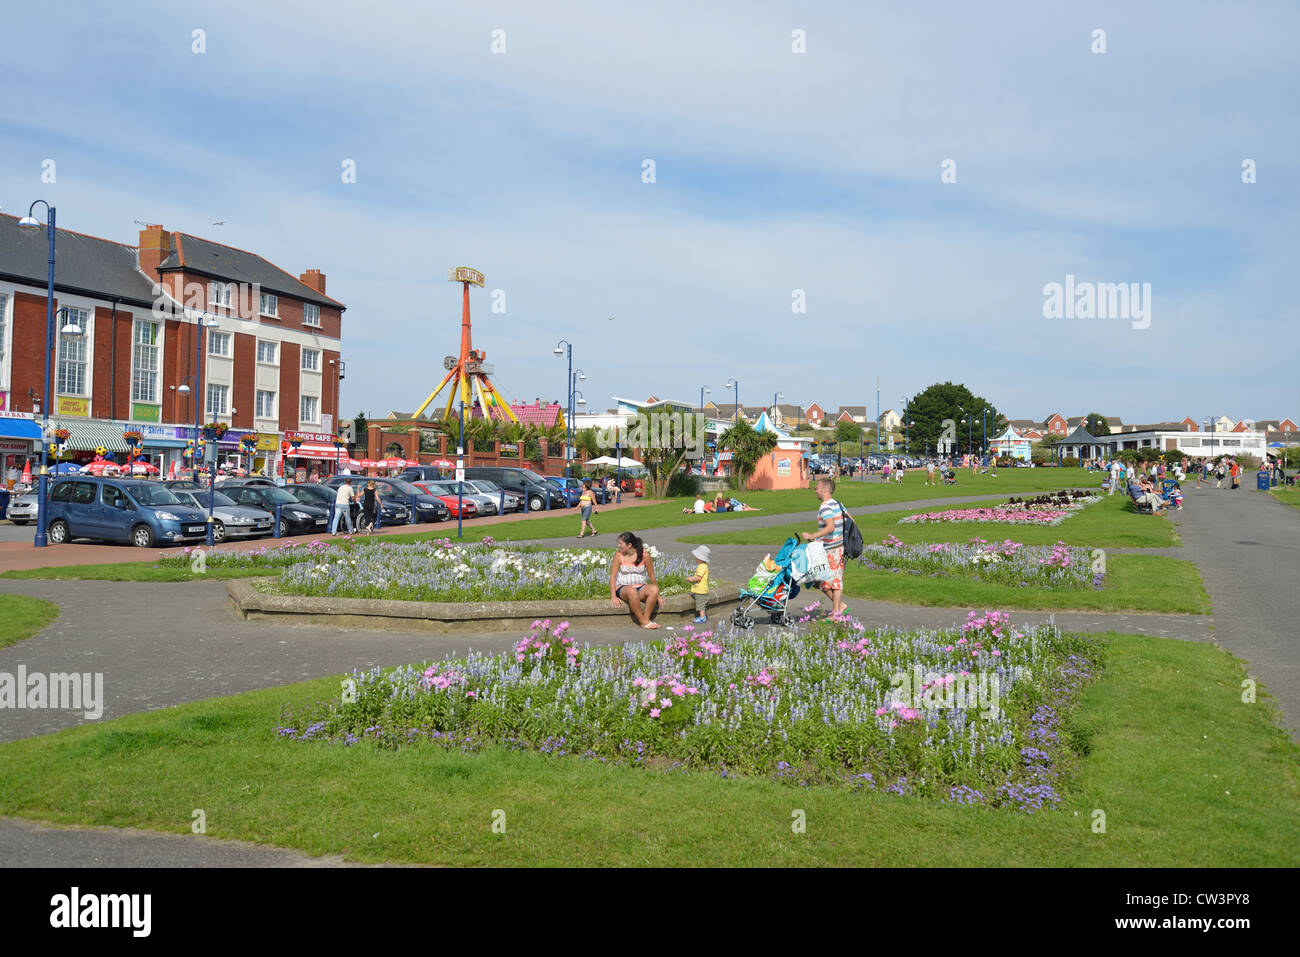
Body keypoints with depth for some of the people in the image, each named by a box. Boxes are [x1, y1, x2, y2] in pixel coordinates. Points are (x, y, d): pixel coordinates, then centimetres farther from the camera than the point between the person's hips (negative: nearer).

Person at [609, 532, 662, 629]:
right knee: (631, 590, -37)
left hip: (641, 587, 2)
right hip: (623, 588, -1)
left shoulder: (645, 555, -3)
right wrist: (613, 597, -15)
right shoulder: (619, 555, -3)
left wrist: (657, 595, 3)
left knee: (654, 589, -31)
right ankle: (643, 621, -28)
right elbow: (613, 576, -5)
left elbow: (652, 577, 4)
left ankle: (646, 618, -25)